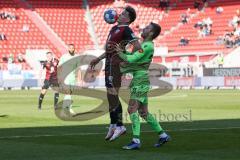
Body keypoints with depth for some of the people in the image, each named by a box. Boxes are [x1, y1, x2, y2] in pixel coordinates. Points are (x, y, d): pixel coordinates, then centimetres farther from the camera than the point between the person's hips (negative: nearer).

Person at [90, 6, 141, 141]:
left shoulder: (126, 30, -13)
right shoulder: (115, 28, 17)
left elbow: (137, 46, -23)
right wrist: (98, 59, 28)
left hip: (116, 64, -9)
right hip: (109, 64, 9)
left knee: (112, 95, -10)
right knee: (111, 96, 13)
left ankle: (119, 126, -7)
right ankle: (114, 125, 21)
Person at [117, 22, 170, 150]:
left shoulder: (147, 46, -14)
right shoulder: (144, 45, 18)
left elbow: (131, 59, -18)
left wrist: (120, 53, -3)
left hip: (140, 80, -10)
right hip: (137, 80, 10)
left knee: (132, 109, -14)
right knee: (143, 112, 12)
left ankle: (136, 141, -17)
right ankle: (163, 135, 18)